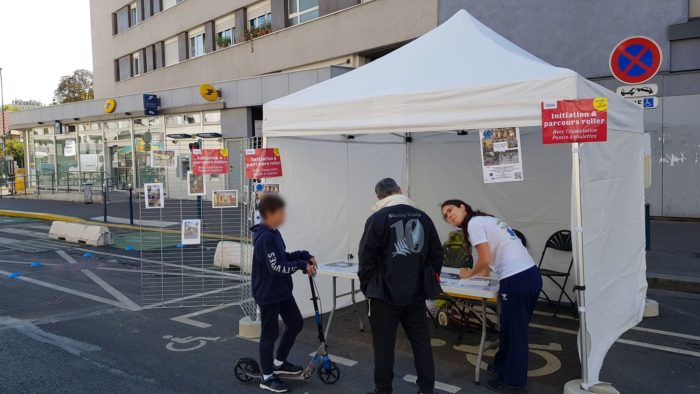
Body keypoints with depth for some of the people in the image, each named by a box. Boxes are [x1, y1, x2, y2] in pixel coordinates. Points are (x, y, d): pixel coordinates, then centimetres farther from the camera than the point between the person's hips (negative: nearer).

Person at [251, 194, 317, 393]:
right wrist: (301, 265, -20)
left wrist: (305, 255, 1)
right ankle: (268, 377, 17)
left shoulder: (273, 233, 7)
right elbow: (276, 267, -26)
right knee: (270, 333, 2)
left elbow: (283, 257, 14)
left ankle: (279, 362, 35)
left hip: (282, 290, 10)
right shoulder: (265, 237, -24)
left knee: (296, 324, 18)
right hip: (268, 293, -10)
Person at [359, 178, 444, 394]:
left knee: (384, 346, 6)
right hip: (415, 294, 4)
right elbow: (437, 254, 8)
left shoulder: (377, 219, -9)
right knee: (421, 343, 13)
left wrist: (367, 287, 3)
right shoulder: (423, 217, 4)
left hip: (385, 295, -4)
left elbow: (366, 258, -9)